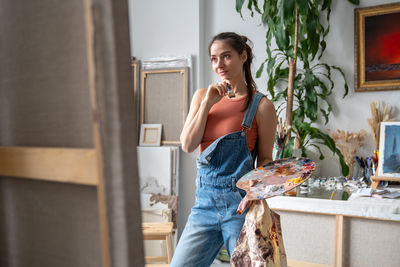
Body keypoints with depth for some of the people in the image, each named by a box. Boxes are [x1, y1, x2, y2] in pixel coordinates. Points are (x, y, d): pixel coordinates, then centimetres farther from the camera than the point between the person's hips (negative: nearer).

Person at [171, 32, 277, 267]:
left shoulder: (261, 105, -2)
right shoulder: (203, 96, 10)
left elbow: (265, 159, 2)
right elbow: (188, 145, 0)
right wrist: (207, 103, -7)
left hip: (240, 201, -3)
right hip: (205, 199, 4)